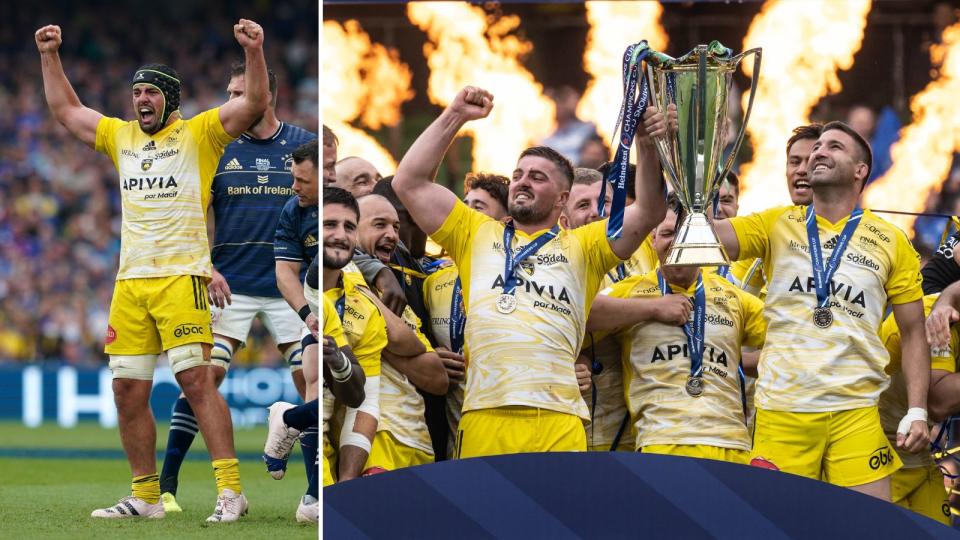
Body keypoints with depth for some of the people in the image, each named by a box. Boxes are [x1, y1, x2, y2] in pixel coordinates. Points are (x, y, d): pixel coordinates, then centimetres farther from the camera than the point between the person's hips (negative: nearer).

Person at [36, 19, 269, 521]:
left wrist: (253, 51, -19)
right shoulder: (121, 136, 19)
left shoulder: (197, 133, 4)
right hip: (130, 279, 6)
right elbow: (65, 109, 30)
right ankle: (145, 496, 12)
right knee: (128, 391, 4)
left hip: (181, 276, -6)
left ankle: (230, 489, -17)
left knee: (196, 380, -16)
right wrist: (50, 56, 25)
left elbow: (254, 104, -7)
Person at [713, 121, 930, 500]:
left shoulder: (891, 243, 9)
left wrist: (917, 412, -1)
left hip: (855, 412, 0)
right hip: (781, 410, 0)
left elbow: (913, 333, 10)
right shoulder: (777, 225, 9)